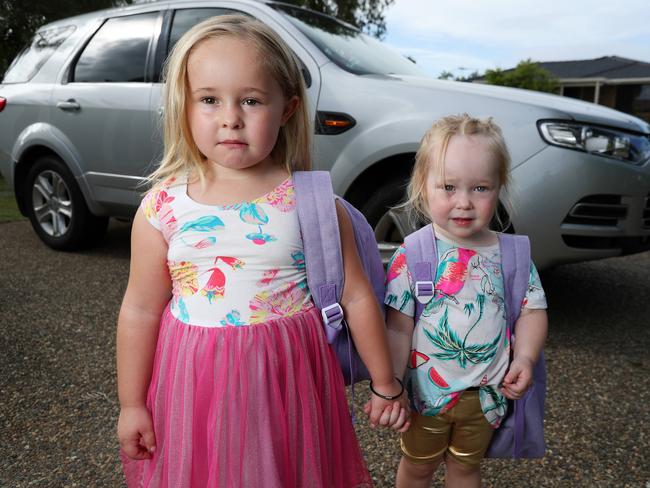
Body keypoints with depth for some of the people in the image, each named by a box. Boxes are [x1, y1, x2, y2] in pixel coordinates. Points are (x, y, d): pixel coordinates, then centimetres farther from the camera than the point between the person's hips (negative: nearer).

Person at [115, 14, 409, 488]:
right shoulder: (163, 206, -8)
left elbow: (356, 297, -4)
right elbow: (141, 310, -1)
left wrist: (386, 385, 4)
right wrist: (131, 404, 5)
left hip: (287, 380, 0)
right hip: (195, 384, 1)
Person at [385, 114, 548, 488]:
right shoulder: (411, 255, -18)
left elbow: (533, 308, -1)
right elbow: (398, 329, -15)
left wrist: (525, 358, -16)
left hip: (486, 394, 3)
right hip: (427, 391, -2)